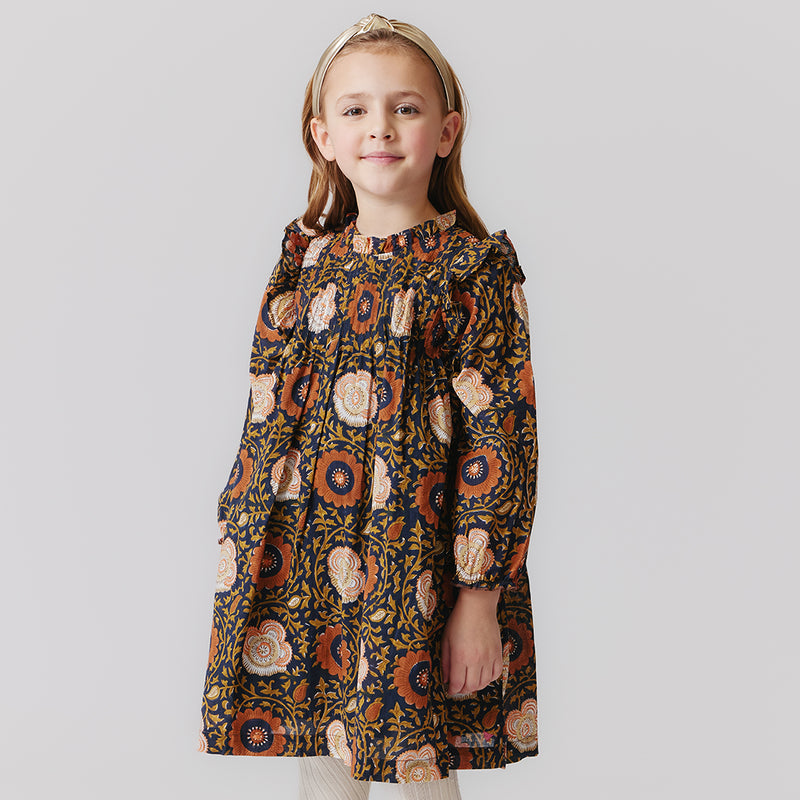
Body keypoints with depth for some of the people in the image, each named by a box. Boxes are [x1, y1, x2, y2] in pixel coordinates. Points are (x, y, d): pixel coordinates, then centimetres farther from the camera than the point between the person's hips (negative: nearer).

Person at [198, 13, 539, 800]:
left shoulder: (476, 268, -6)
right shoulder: (307, 262, 7)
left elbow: (500, 436, -9)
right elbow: (267, 422, 12)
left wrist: (480, 595, -12)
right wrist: (240, 554, 11)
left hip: (418, 582, -4)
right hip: (301, 579, 4)